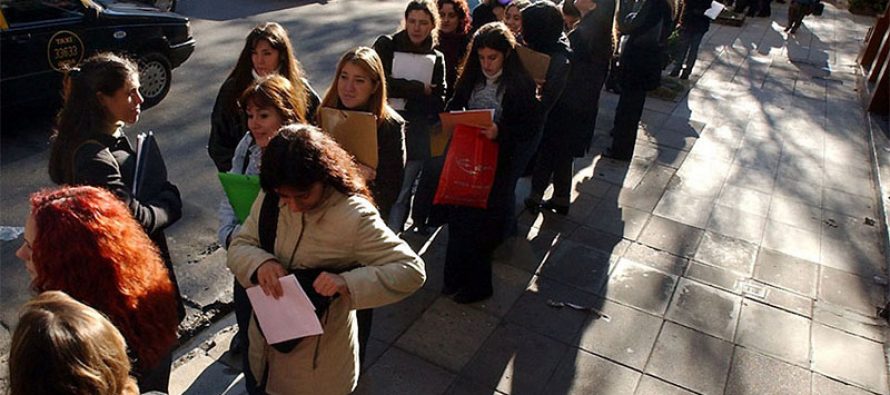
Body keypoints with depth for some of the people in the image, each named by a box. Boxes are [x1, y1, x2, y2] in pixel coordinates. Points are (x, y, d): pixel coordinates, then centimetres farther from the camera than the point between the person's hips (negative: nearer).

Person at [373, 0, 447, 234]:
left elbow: (438, 103, 3)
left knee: (400, 194, -3)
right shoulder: (386, 46, 6)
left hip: (416, 138, 1)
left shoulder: (436, 59, 11)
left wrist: (402, 94, -13)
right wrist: (420, 89, -11)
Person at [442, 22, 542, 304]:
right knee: (459, 219, 11)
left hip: (499, 164, -4)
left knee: (482, 223, 5)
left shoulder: (521, 85, -11)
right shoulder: (471, 78, 1)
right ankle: (456, 277, 31)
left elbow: (531, 127, -12)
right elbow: (454, 107, 11)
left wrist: (501, 132, -27)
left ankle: (477, 284, 26)